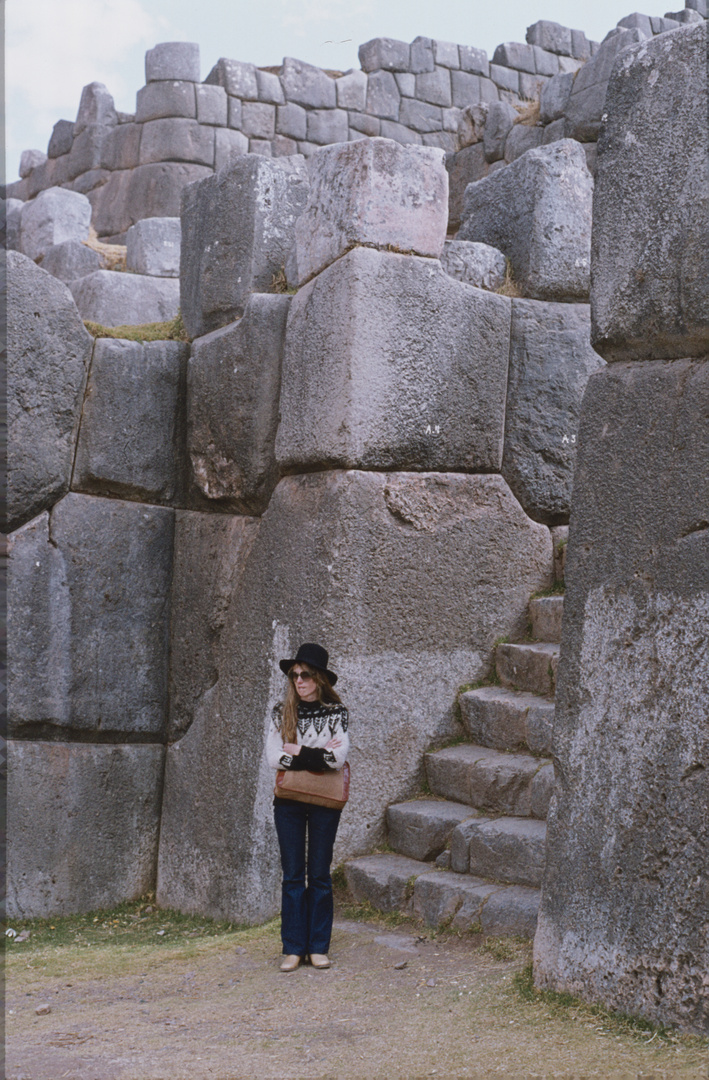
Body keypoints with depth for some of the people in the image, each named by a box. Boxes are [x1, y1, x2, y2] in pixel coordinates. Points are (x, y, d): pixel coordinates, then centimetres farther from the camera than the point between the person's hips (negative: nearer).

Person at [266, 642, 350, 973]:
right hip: (288, 800, 1)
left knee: (319, 874, 3)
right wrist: (318, 755, -12)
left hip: (324, 801, -1)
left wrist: (298, 752, -11)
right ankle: (293, 948, 9)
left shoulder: (336, 712, -1)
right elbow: (273, 757, -8)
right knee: (292, 874, 3)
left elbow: (337, 757, -13)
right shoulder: (281, 712, 3)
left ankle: (319, 946, 12)